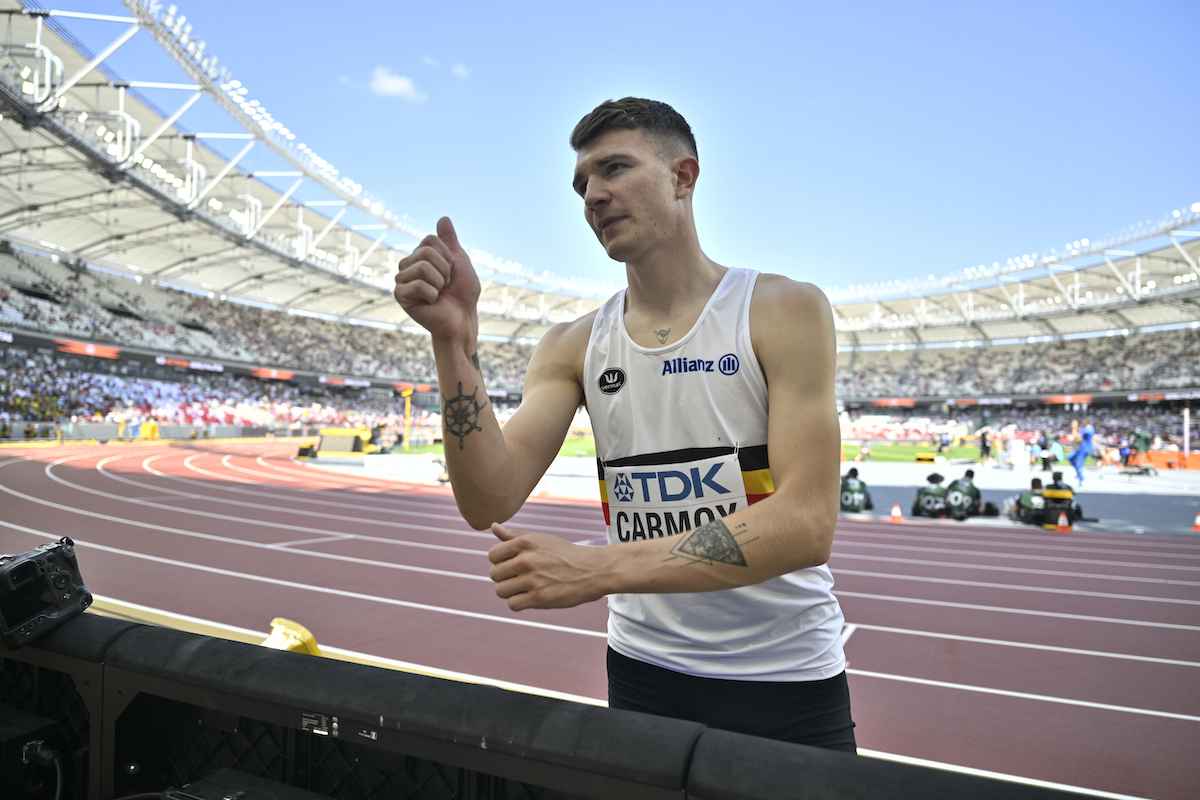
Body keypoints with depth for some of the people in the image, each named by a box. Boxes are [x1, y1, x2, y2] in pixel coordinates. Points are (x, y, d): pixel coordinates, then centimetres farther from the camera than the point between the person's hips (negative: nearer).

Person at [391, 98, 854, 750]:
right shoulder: (571, 348, 0)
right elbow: (489, 504, -11)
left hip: (785, 681, -2)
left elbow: (806, 524, -20)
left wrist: (598, 568, -28)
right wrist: (453, 340, -22)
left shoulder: (785, 311, -10)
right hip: (642, 676, 3)